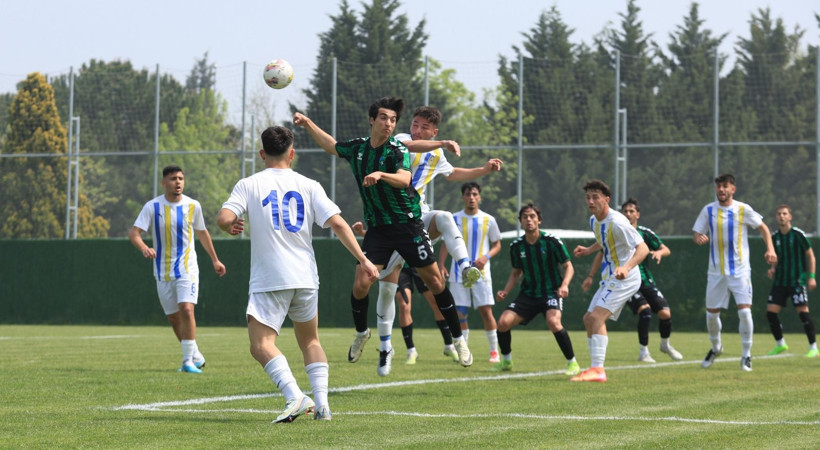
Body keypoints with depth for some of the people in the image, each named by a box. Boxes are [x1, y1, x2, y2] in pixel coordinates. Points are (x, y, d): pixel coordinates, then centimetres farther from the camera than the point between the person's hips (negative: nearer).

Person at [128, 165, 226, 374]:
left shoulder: (193, 206, -2)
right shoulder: (153, 207, -7)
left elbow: (202, 233, 15)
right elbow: (134, 233, -16)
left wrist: (215, 260, 22)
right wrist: (143, 247, -37)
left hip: (187, 269, -1)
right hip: (163, 272, 1)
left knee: (186, 309, -21)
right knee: (174, 318, 8)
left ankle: (189, 360, -16)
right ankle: (196, 356, 27)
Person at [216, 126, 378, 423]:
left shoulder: (249, 185, 2)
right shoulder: (308, 186, 7)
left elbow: (224, 219, -10)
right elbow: (337, 223, 0)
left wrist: (232, 227, 14)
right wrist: (363, 260, 3)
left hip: (268, 279, -4)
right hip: (305, 276, 4)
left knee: (261, 345, -9)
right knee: (310, 341, 20)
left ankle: (294, 396, -29)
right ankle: (321, 403, 8)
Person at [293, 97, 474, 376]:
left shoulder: (397, 150, -12)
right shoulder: (357, 148, 4)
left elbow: (404, 178, -32)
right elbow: (331, 146, 26)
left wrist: (380, 174, -49)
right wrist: (307, 124, 21)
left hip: (408, 225, -3)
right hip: (377, 228, 4)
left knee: (434, 281, -3)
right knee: (361, 285, -8)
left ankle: (458, 340, 9)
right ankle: (361, 333, 20)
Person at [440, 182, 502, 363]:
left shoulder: (488, 220, 2)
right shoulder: (454, 219, 4)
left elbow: (497, 244, 9)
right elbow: (446, 243, 11)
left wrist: (486, 257, -10)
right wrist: (441, 265, -1)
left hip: (481, 272, -1)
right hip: (459, 272, 1)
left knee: (486, 311, -8)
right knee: (460, 313, -2)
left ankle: (494, 351, 2)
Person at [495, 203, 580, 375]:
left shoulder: (552, 242, -10)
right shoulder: (516, 246, 2)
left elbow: (568, 266, -4)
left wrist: (564, 285, -22)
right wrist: (505, 291, 1)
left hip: (551, 292, -4)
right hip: (528, 294, 4)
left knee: (553, 322, -33)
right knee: (503, 322, -13)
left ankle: (572, 363, -16)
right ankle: (506, 361, 13)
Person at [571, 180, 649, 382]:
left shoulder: (616, 222, -21)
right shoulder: (594, 221, 8)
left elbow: (643, 248, -28)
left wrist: (626, 267, -44)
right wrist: (589, 250, 13)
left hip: (625, 278, -10)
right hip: (609, 279, 10)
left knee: (596, 316, -22)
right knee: (589, 319, 9)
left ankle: (597, 369, -25)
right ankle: (596, 368, 15)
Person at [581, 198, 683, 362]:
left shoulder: (645, 233, 1)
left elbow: (666, 250, 6)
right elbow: (601, 254, 10)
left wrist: (659, 252, -17)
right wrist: (590, 277, 9)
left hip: (646, 281, 3)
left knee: (665, 313, -7)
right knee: (644, 309, -26)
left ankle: (665, 344, 23)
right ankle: (644, 352, -15)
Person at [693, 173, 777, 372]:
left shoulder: (743, 210, -4)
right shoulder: (708, 210, 1)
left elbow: (762, 227, 6)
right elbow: (697, 234, 4)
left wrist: (770, 249, -8)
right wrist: (699, 238, -21)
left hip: (740, 270, -2)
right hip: (716, 271, 2)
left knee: (745, 311, -14)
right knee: (712, 313, 8)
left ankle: (746, 355, -1)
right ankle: (716, 347, 34)